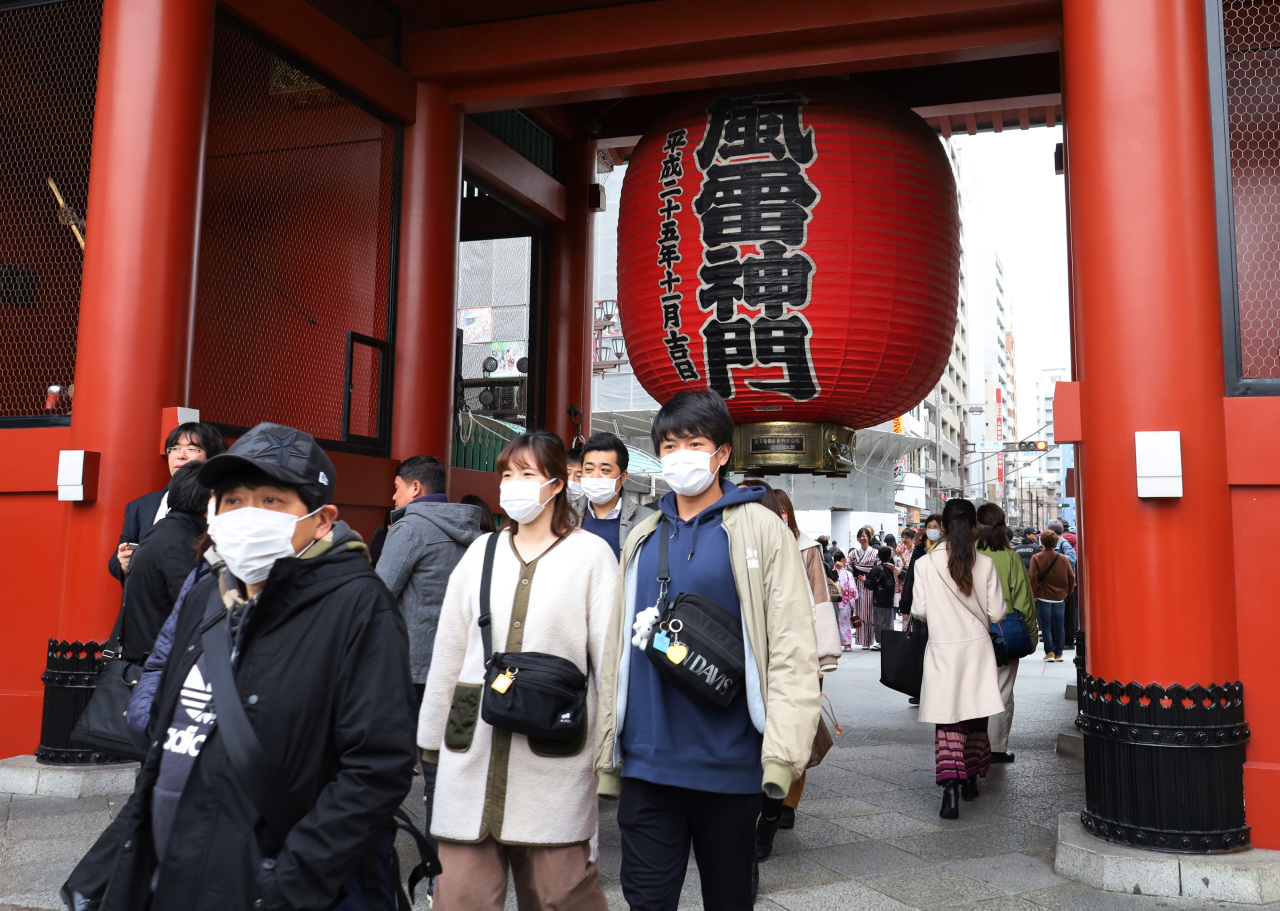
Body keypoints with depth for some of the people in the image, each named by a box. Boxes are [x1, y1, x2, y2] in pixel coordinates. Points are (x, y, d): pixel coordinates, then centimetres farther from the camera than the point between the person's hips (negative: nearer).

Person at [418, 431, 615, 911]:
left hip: (552, 755, -3)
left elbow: (610, 654, -3)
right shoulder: (482, 551, 11)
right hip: (474, 751, 4)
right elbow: (449, 651, 14)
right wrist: (431, 737, 15)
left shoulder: (591, 554, -1)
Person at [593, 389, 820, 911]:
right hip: (647, 765, 3)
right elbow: (617, 649, 11)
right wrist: (607, 757, 8)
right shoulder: (642, 539, 9)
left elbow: (792, 651, -9)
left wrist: (780, 761, -15)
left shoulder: (760, 530, -4)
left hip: (731, 765, -2)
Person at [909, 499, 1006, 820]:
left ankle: (950, 786, -17)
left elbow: (919, 611, -4)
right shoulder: (986, 564, -6)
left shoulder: (925, 564, -9)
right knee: (976, 717, 17)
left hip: (943, 650, -2)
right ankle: (970, 779, 30)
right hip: (977, 648, 2)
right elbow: (996, 613, -2)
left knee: (948, 720, 0)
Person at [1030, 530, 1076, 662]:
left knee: (1046, 627, 4)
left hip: (1043, 597, -2)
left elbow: (1032, 577, -12)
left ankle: (1049, 652, -3)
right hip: (1060, 597, 2)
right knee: (1060, 627, 10)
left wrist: (1033, 593, -1)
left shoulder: (1036, 558, -7)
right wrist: (1067, 592, 15)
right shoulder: (1063, 558, 0)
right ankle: (1059, 653, 11)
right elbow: (1071, 577, 2)